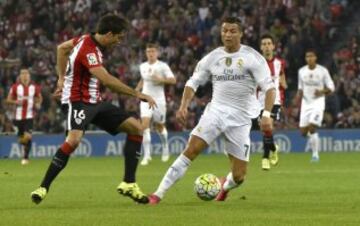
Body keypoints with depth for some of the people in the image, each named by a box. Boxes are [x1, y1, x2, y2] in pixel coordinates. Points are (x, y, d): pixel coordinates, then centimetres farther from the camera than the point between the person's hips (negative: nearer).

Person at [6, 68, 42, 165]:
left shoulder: (34, 87, 2)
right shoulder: (15, 87, -1)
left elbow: (39, 98, 18)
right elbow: (8, 100, 3)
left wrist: (38, 104, -3)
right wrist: (16, 102, -16)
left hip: (29, 116, -1)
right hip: (19, 116, 1)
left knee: (28, 136, -18)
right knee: (21, 139, 8)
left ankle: (26, 157, -6)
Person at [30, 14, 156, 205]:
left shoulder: (88, 40, 5)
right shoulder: (89, 51, -24)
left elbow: (62, 48, 22)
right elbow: (107, 81, -35)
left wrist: (62, 78, 22)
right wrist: (138, 94, -32)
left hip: (94, 102, 10)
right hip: (77, 101, -10)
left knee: (136, 128, 1)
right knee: (74, 139, -35)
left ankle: (128, 184, 2)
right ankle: (43, 188, -22)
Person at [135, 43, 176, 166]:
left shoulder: (163, 66, -5)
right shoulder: (143, 66, 9)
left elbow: (173, 80, -10)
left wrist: (161, 79, -24)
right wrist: (137, 89, 11)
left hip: (159, 100, -2)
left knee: (160, 126, 10)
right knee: (145, 124, -16)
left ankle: (165, 150, 38)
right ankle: (147, 155, -18)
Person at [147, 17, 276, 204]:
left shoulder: (252, 58, -6)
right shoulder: (212, 58, 4)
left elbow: (269, 88, -10)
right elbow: (193, 82, 11)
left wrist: (267, 114, -25)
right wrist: (184, 106, -6)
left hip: (241, 119, -2)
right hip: (215, 111, 2)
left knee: (239, 177, -1)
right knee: (191, 149, -20)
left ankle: (225, 186, 38)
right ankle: (158, 194, -20)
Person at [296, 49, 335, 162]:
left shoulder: (323, 71, -6)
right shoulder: (302, 71, 5)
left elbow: (331, 87, -3)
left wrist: (322, 91, -20)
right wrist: (299, 95, 1)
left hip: (318, 102, -4)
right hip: (306, 102, 4)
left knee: (312, 128, -18)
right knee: (303, 131, 1)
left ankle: (315, 154, -9)